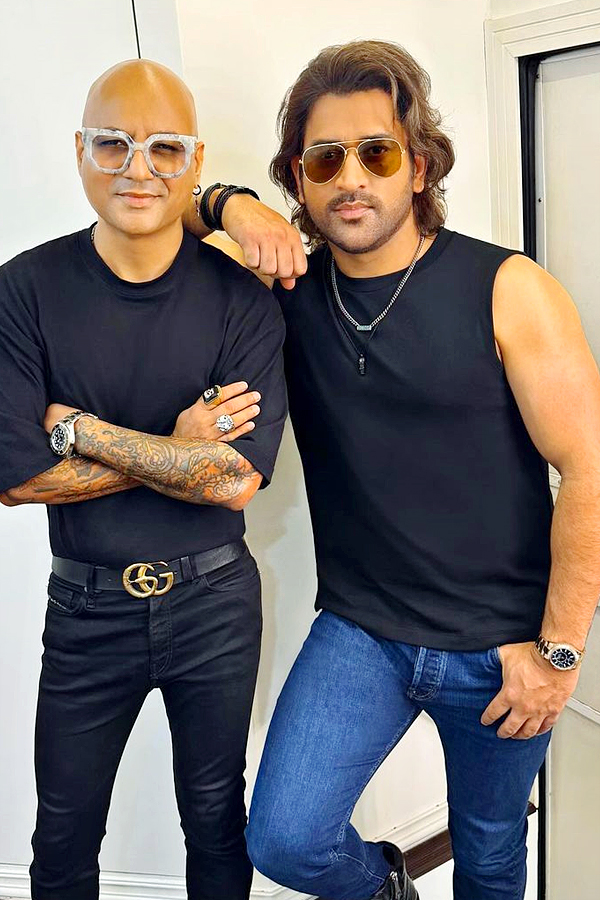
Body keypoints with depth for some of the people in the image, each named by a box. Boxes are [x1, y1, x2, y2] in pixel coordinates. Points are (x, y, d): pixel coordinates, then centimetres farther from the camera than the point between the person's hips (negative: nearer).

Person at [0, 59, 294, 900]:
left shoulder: (243, 299, -11)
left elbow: (239, 478, -19)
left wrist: (81, 429, -18)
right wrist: (179, 449, -17)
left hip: (214, 602, 0)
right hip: (86, 606, 1)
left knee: (217, 822, 20)